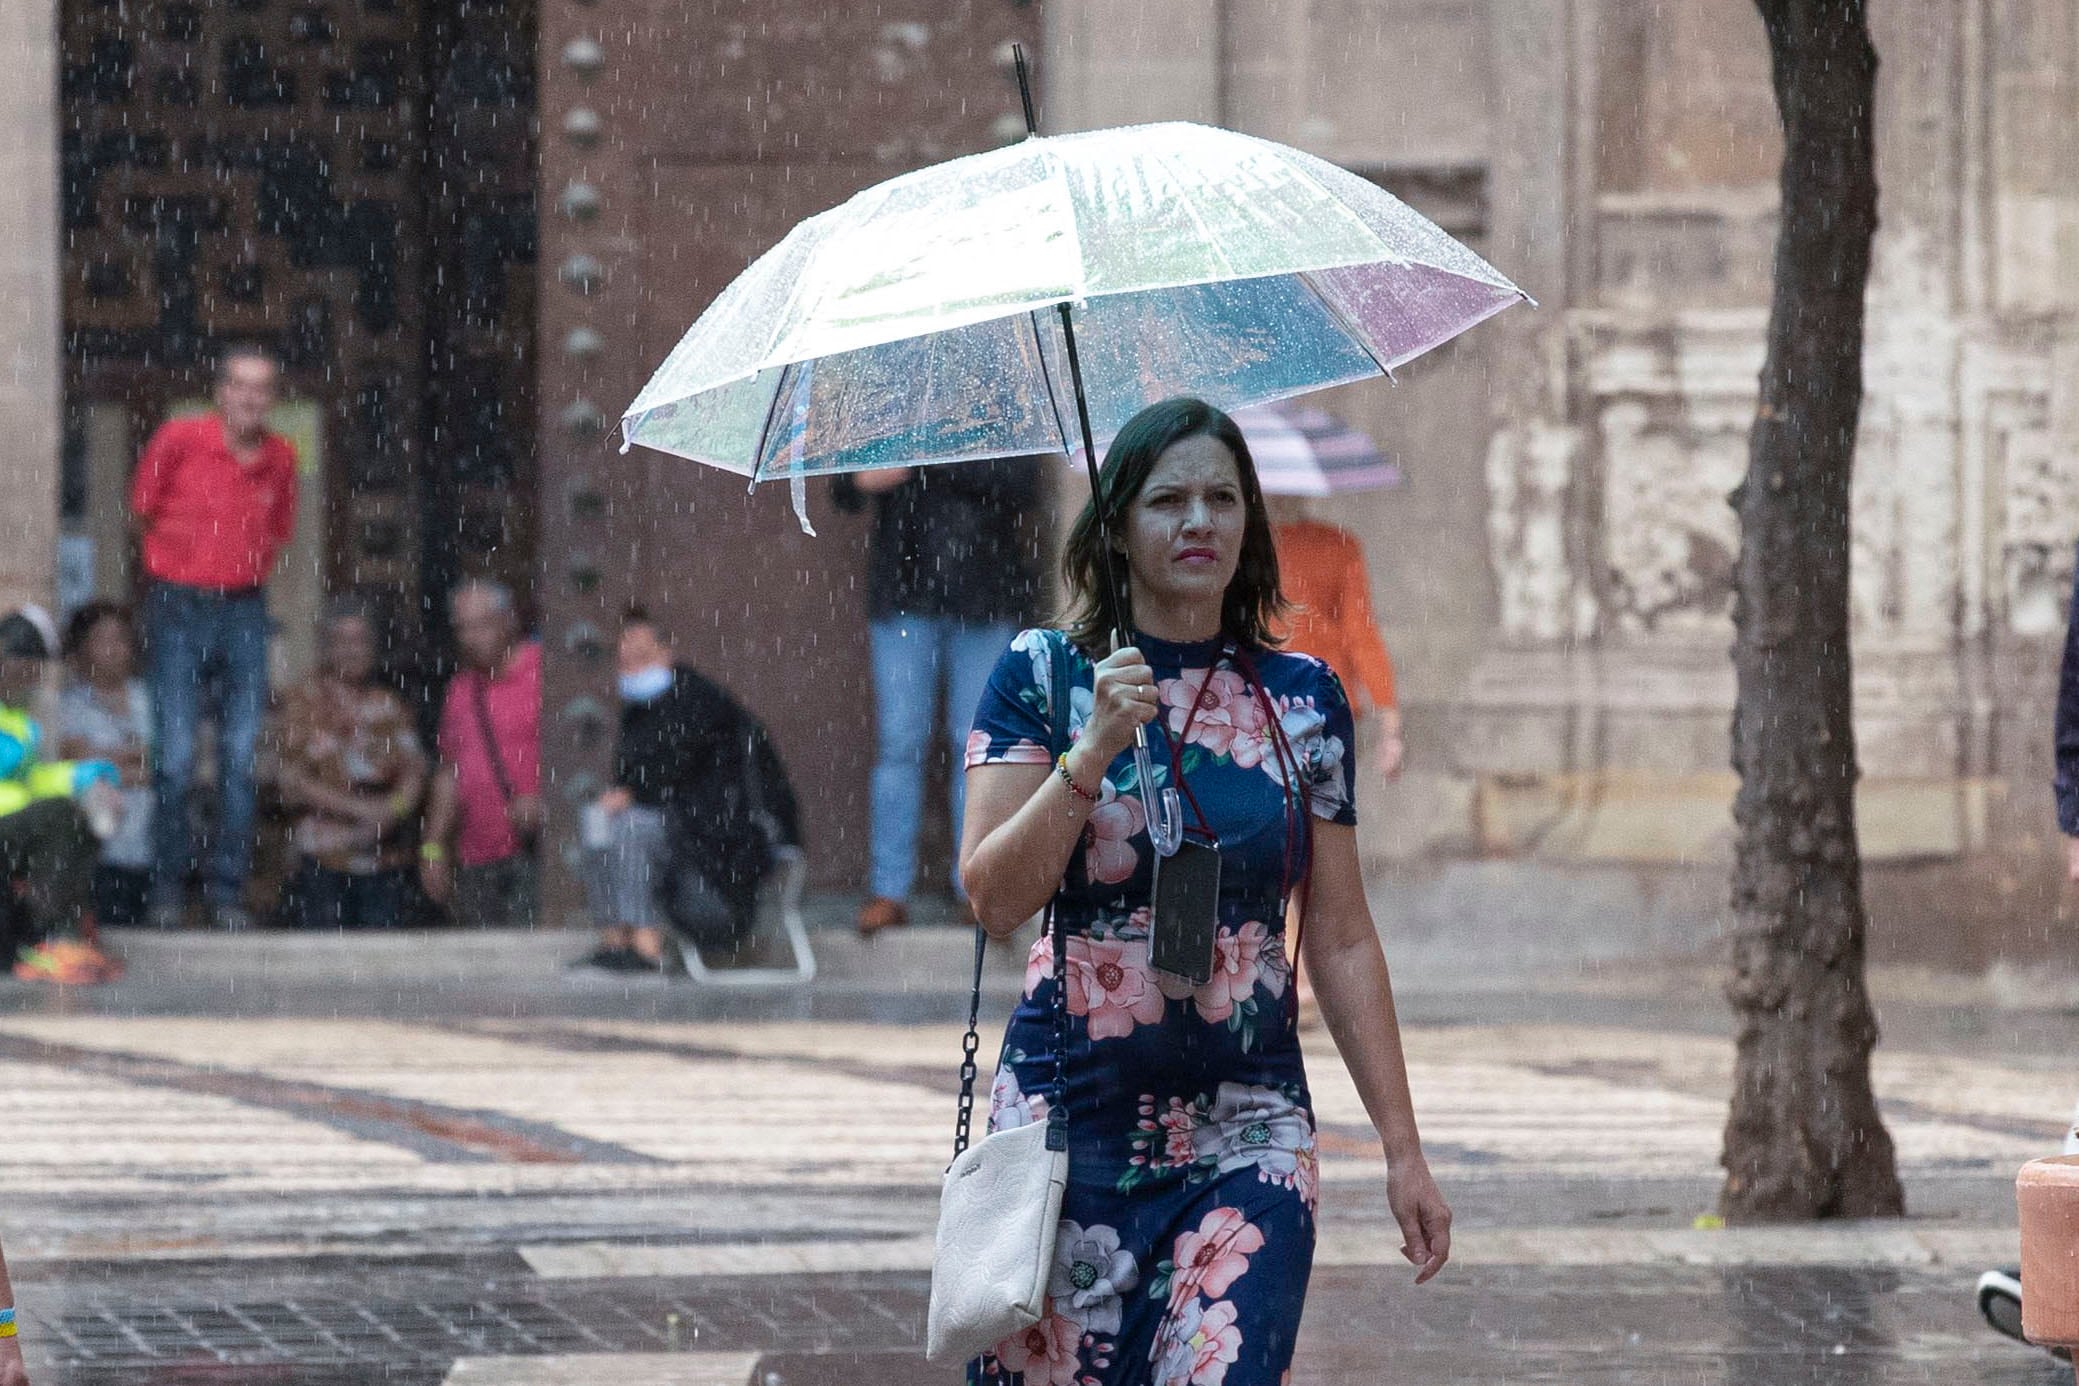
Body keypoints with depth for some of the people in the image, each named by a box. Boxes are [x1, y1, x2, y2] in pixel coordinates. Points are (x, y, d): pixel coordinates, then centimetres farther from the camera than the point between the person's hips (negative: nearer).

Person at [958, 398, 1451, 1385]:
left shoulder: (1303, 700, 7)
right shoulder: (1044, 676, 2)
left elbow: (1341, 940, 9)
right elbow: (995, 898, -6)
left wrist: (1403, 1151, 7)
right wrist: (1094, 752, -18)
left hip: (1247, 1135, 1)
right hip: (1069, 1119, -1)